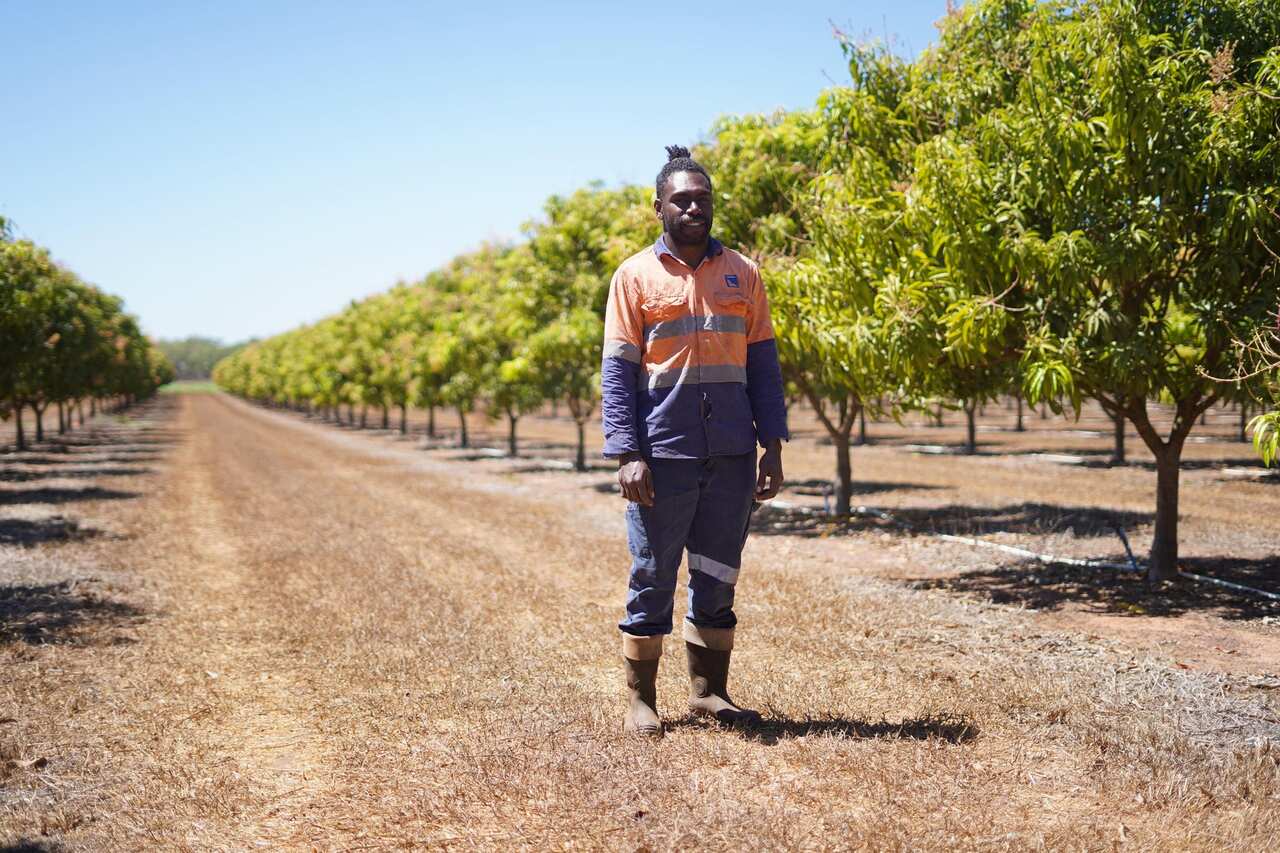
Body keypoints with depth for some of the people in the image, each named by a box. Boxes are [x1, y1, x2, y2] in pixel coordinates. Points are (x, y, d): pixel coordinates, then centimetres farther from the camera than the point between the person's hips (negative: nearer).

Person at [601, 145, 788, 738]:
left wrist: (772, 448, 4)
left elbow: (763, 365, 11)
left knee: (718, 579, 9)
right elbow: (618, 372, -3)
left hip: (732, 456, 3)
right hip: (663, 455, -3)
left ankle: (709, 692, 21)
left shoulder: (741, 274, 10)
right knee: (653, 579, 3)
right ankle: (641, 700, 14)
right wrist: (627, 455, -12)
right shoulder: (635, 276, 2)